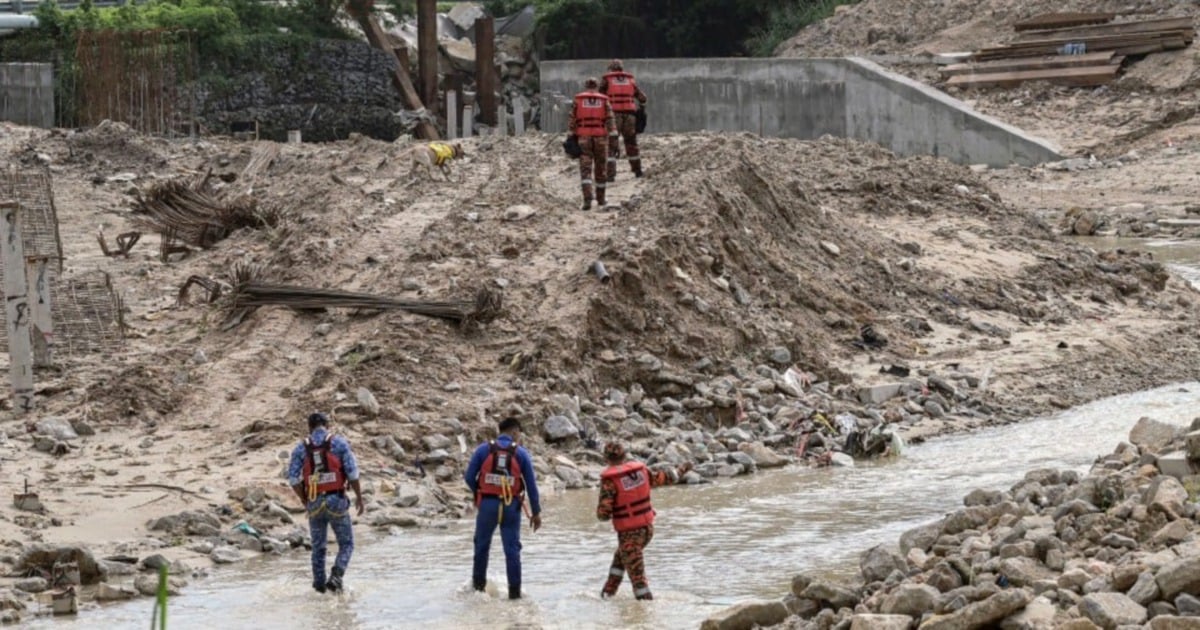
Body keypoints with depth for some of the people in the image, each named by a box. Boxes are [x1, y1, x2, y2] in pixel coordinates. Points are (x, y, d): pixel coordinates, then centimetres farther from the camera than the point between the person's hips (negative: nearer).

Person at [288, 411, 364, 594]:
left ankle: (319, 583, 19)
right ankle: (336, 577, -13)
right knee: (346, 544, 7)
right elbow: (352, 472, -6)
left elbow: (293, 477, -2)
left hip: (314, 502, 2)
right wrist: (359, 496, 4)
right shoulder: (339, 442, 0)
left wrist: (303, 499, 11)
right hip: (336, 500, -2)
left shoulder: (302, 448, 4)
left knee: (318, 546, 18)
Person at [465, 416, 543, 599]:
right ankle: (514, 590, 5)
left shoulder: (483, 449, -2)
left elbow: (469, 477, -4)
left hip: (487, 504, 1)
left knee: (482, 545, 18)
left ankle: (478, 584, 26)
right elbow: (531, 485, -1)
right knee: (512, 548, 6)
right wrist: (536, 512, 7)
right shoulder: (521, 453, -2)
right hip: (511, 507, -1)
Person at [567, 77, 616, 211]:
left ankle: (587, 199, -22)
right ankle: (600, 198, 26)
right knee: (600, 167, 15)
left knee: (585, 169, -5)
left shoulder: (577, 100, 4)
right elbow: (610, 120, -3)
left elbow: (571, 119, -1)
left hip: (583, 138, -1)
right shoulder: (604, 101, 5)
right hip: (600, 138, 1)